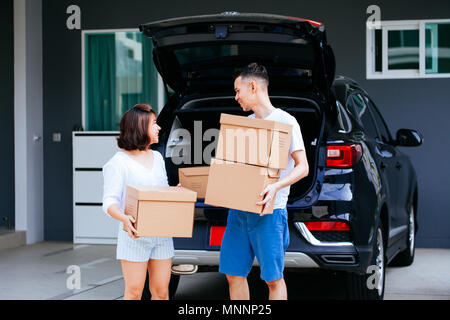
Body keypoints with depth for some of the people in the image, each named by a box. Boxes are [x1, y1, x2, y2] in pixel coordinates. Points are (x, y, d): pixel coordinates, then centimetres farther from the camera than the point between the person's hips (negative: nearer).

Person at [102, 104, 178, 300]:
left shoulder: (157, 158, 16)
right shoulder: (119, 162, -5)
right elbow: (110, 202, -10)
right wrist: (124, 218, -30)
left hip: (161, 235, 6)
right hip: (134, 235, -6)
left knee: (161, 291, 5)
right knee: (134, 292, -5)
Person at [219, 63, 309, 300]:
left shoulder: (285, 121, -5)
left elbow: (302, 167, -11)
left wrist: (275, 187, -26)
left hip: (270, 212, -7)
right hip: (238, 209, 7)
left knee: (273, 278, -1)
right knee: (234, 273, 9)